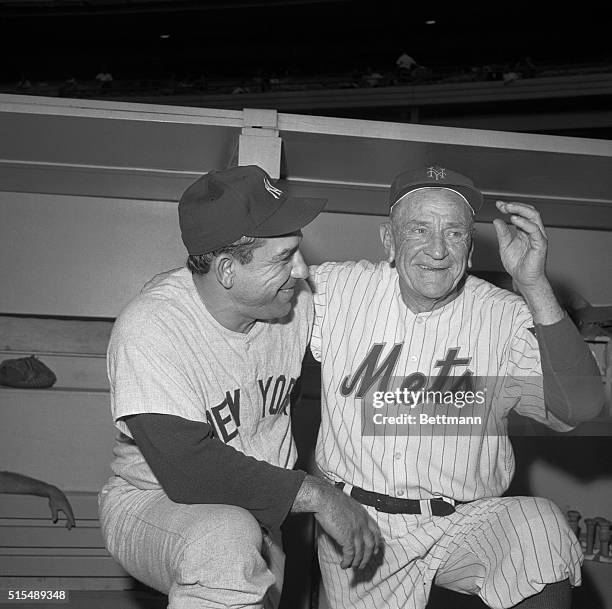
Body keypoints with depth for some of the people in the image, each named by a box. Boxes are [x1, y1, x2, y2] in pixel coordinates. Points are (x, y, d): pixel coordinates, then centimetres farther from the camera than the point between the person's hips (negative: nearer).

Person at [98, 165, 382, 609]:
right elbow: (188, 468, -33)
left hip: (260, 513, 7)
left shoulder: (298, 302, -9)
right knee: (229, 540, -35)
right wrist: (315, 494, -30)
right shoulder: (150, 329, -28)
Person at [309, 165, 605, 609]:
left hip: (467, 522, -1)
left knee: (543, 531, -27)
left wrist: (534, 286, -26)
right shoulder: (337, 288, -3)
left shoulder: (506, 317, -7)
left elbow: (580, 406, -18)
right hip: (356, 525, 2)